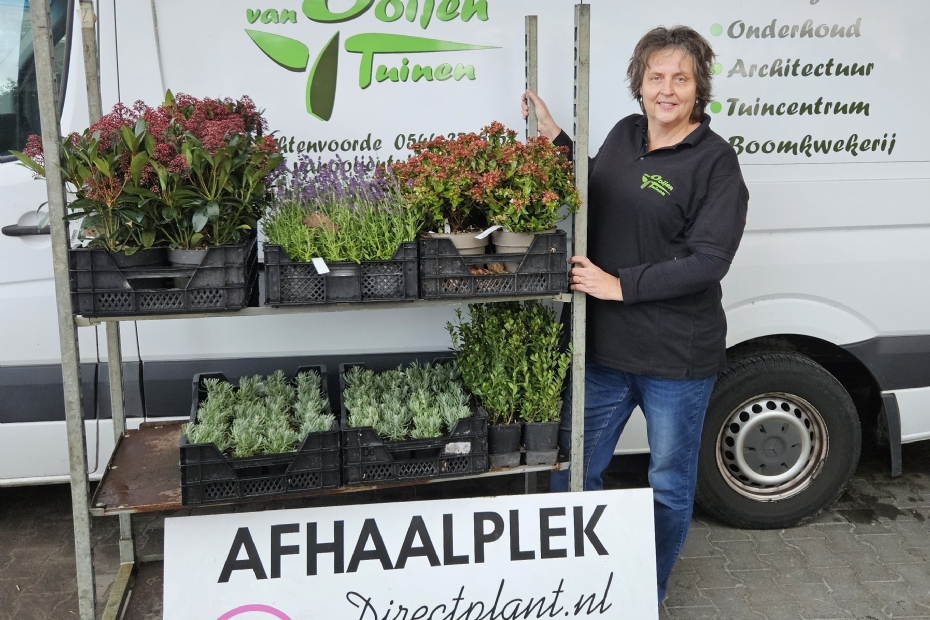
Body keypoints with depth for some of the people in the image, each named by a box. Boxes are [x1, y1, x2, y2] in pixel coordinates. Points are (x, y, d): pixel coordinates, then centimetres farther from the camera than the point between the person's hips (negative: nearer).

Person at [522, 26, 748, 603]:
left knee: (670, 486, 13)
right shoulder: (625, 134, 6)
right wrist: (554, 136, 9)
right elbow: (593, 200, 20)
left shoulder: (716, 160, -11)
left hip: (678, 359, -5)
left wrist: (621, 284, -19)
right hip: (605, 348, 6)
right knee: (574, 471, 15)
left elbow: (709, 261, -18)